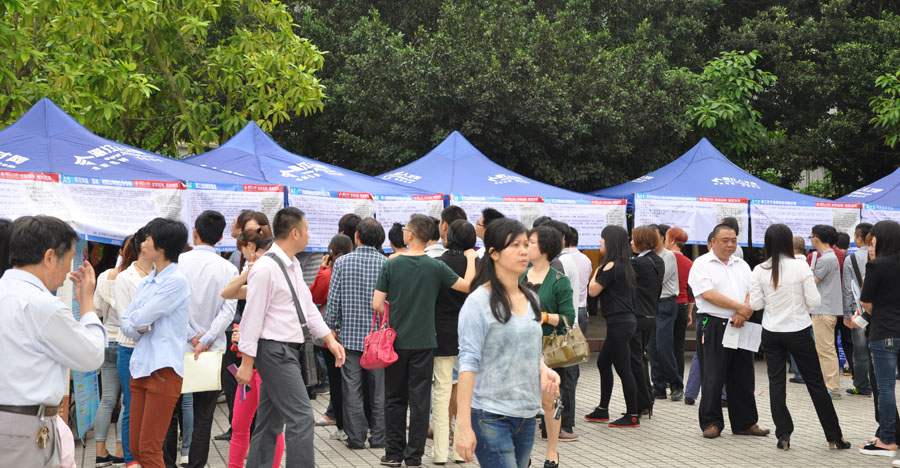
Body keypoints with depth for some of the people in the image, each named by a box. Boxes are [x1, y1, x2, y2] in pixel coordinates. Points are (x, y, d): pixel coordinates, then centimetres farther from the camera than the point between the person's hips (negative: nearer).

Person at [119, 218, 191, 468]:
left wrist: (135, 320, 7)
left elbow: (139, 318, -15)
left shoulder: (177, 281, -11)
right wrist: (139, 328, -8)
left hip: (163, 370, -8)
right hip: (140, 367, 8)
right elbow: (125, 323, 12)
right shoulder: (146, 282, 15)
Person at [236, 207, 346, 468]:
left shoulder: (293, 265, 12)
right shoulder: (265, 268, -17)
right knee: (301, 419, -11)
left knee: (270, 424, 13)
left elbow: (307, 306, 16)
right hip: (275, 351, -10)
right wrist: (247, 363, -16)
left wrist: (329, 339, 8)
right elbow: (253, 315, -17)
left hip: (288, 352, 10)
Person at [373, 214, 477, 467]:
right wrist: (471, 258, 14)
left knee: (395, 399, 12)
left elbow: (377, 304, -6)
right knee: (419, 400, 4)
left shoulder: (391, 265, -6)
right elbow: (467, 286, -1)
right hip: (424, 342, -1)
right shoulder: (436, 267, -7)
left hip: (396, 341, 1)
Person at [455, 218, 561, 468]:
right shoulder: (479, 302, -10)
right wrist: (463, 426, -18)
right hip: (491, 417, -7)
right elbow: (468, 362, -13)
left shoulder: (530, 300, 12)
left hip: (526, 416, 7)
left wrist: (543, 370, -1)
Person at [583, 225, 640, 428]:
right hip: (626, 320, 10)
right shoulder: (624, 265, 13)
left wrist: (597, 272, 5)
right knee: (603, 362, 19)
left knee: (623, 370, -3)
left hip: (619, 323, -10)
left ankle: (633, 416, 3)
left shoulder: (611, 266, -15)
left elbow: (593, 290, -10)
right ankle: (602, 410, 26)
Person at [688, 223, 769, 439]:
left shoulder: (742, 265, 16)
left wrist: (743, 314, -11)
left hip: (739, 327, 5)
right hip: (713, 326, -5)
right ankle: (711, 423, 7)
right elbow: (709, 294, -14)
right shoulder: (702, 264, -3)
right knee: (712, 378, -2)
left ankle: (745, 423, 16)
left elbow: (752, 292, 8)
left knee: (742, 377, 8)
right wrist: (739, 307, -13)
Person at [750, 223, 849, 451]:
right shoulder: (800, 266, -12)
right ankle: (834, 436, 14)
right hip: (798, 332, -1)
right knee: (815, 383, 8)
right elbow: (814, 301, -11)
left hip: (771, 334, 1)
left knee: (776, 384, 8)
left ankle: (783, 435, 5)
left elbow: (755, 304, -3)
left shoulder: (759, 271, -6)